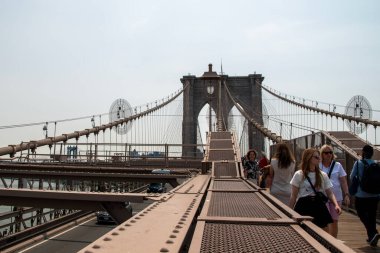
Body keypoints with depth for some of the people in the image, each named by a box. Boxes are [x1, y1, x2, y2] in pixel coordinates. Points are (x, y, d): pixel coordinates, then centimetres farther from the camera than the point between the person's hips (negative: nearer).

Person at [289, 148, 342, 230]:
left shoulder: (323, 175, 6)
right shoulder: (298, 175, -3)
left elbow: (330, 193, 8)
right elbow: (293, 196, 0)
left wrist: (336, 205, -11)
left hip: (319, 206, 3)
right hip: (304, 206, -3)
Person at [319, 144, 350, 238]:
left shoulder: (338, 165, 5)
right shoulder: (317, 166, -1)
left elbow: (343, 182, 6)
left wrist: (346, 195, -2)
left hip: (336, 197, 2)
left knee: (334, 221, 11)